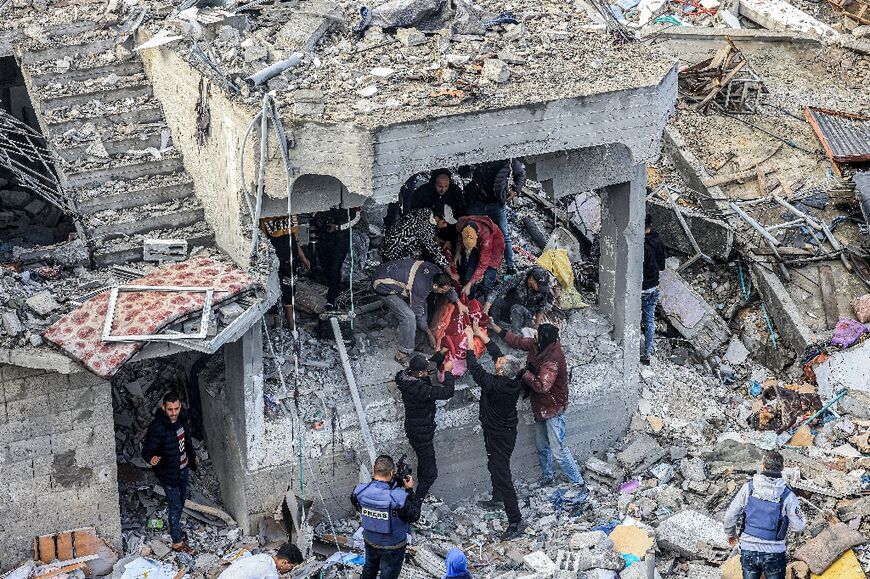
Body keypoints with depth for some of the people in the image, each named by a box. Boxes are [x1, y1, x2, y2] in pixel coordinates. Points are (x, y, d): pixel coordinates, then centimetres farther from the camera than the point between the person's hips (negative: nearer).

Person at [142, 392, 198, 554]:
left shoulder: (181, 418, -7)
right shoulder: (157, 428, -30)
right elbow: (147, 451, -24)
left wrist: (193, 456, 24)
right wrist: (151, 459, -46)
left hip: (183, 468, 7)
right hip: (169, 473, -7)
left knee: (182, 499, 24)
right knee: (175, 506, 5)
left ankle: (175, 528, 48)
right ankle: (177, 542, 22)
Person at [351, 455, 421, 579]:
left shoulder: (359, 492, -22)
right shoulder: (398, 498, -37)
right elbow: (414, 516, -20)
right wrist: (410, 491, -13)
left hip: (370, 542, 4)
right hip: (393, 547, -4)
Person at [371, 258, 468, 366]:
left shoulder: (436, 272, -9)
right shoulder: (421, 288, -31)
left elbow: (448, 287, 14)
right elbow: (419, 314, -16)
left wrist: (459, 303, 8)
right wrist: (430, 334, -4)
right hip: (383, 285, -10)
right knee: (409, 317, -17)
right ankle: (402, 354, -5)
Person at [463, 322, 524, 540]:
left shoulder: (494, 385, -32)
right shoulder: (515, 381, -12)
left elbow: (474, 367, -21)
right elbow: (496, 352, 0)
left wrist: (470, 339, -13)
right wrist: (481, 335, 4)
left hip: (498, 436, -9)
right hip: (507, 431, 9)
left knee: (502, 474, -5)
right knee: (495, 466, 30)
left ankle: (515, 521, -4)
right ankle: (498, 499, 50)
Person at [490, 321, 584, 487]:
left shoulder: (552, 360, -28)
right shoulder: (537, 346, -1)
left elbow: (542, 386, -35)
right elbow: (518, 341, 12)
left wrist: (526, 374, -20)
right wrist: (495, 327, 12)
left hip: (553, 409, -10)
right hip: (542, 408, 10)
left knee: (558, 450, -10)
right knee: (542, 447, 21)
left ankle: (578, 483, -2)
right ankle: (548, 479, 36)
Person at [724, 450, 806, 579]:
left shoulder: (748, 488, -8)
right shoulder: (787, 496, -12)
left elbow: (730, 515, -3)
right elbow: (799, 526, -8)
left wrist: (731, 534, 15)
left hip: (748, 550, 1)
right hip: (774, 553, -1)